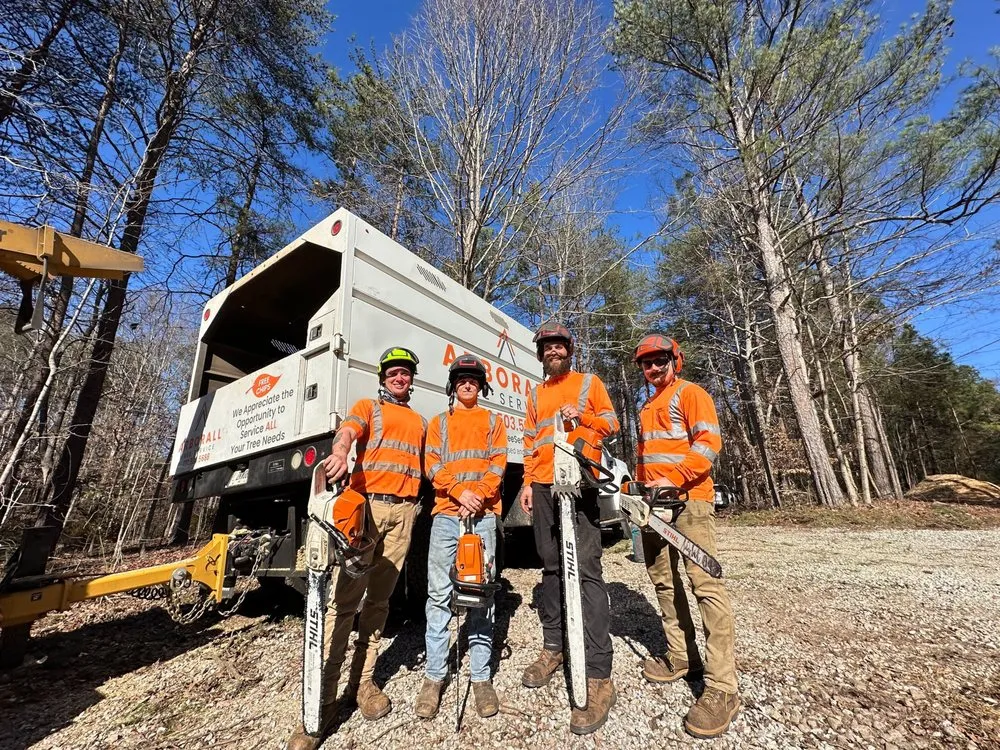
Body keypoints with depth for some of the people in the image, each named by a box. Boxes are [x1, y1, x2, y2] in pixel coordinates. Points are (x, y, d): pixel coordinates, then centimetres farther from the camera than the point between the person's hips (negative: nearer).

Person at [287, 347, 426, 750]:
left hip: (404, 510, 4)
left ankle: (362, 682, 20)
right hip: (366, 503, -4)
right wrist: (339, 453, -33)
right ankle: (323, 699, 1)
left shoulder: (420, 422, 23)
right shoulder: (367, 406, 10)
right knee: (344, 598, -7)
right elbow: (347, 431, -11)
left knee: (379, 599, 9)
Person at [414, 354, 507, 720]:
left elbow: (498, 464, 4)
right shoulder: (439, 423, 17)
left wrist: (478, 496, -12)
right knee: (439, 594, 1)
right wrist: (460, 492, -12)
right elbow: (432, 465, 4)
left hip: (484, 514, 0)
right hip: (445, 514, 1)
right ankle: (434, 676, 13)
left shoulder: (493, 422, 15)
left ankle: (481, 676, 13)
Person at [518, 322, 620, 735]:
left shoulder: (589, 383, 10)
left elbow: (611, 423, 6)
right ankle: (552, 646, 24)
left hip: (580, 484, -5)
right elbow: (530, 441, 18)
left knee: (586, 569, -11)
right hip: (543, 487, 5)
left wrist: (582, 415, -13)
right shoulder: (535, 395, 21)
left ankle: (598, 677, -6)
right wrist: (528, 482, 10)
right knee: (551, 565, 11)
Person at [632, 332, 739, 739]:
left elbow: (709, 441, -14)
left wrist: (674, 479, -22)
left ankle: (721, 687, -5)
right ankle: (681, 657, 24)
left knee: (705, 583, -11)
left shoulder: (690, 393, -1)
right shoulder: (646, 409, 23)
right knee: (663, 580, 12)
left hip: (689, 499, -8)